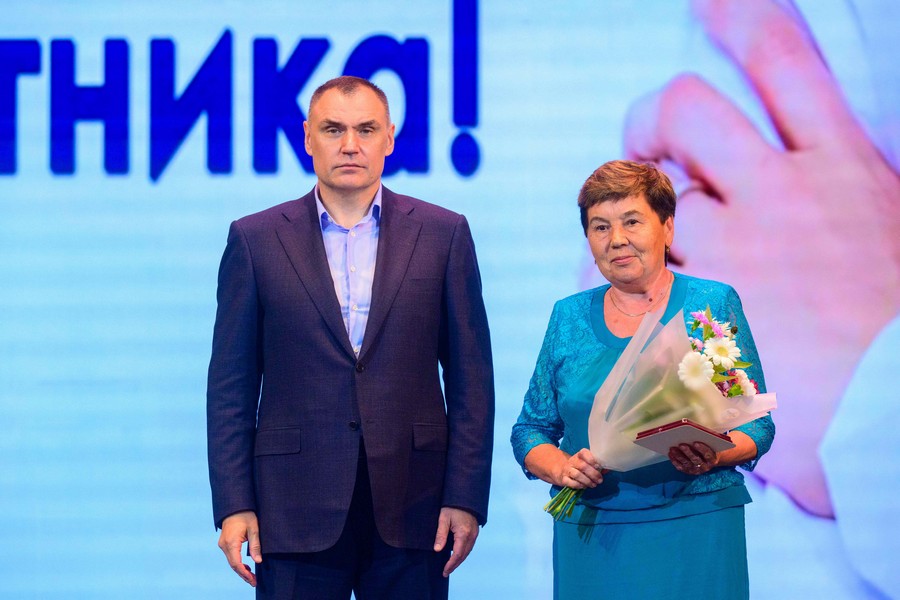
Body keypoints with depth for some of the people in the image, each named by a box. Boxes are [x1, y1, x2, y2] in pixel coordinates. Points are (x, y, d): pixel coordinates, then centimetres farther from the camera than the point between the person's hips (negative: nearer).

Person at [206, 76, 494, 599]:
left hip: (411, 508, 1)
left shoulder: (442, 234, 7)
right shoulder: (255, 239, 6)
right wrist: (234, 506, -2)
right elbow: (231, 388, 5)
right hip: (298, 510, 0)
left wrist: (465, 498, -2)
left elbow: (471, 379, 6)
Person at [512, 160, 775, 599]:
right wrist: (561, 467, -10)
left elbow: (756, 424, 1)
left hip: (694, 534, -2)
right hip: (592, 539, 2)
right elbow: (531, 430, 11)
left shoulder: (714, 304, 2)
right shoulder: (569, 317, 9)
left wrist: (713, 456, -20)